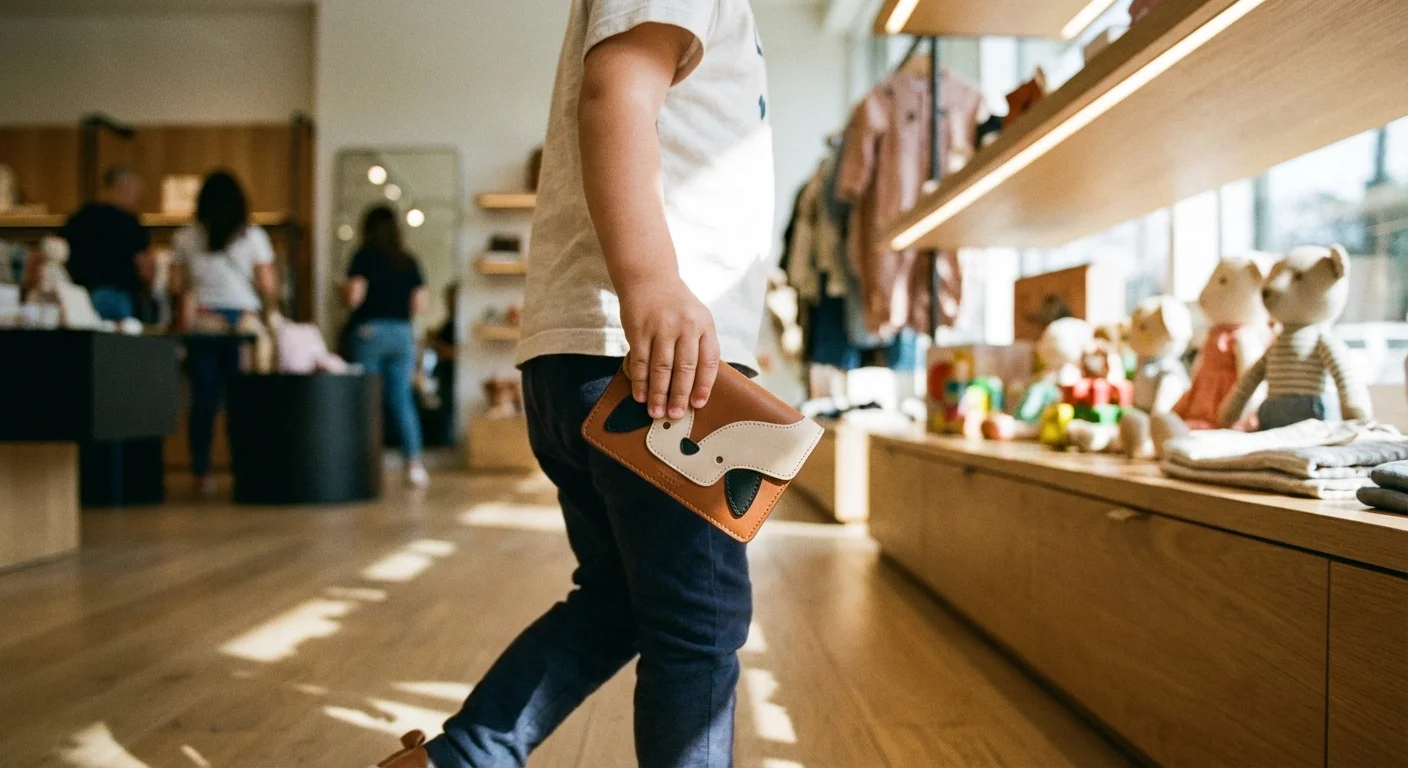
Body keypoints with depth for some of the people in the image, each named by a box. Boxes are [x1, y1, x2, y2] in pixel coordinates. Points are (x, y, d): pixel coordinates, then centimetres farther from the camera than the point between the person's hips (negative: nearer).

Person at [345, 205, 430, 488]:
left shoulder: (364, 256, -2)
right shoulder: (409, 261, 8)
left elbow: (354, 296, -11)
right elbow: (420, 304, 6)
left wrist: (350, 301, 11)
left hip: (369, 330, -3)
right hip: (402, 333, 3)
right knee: (402, 398, 4)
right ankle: (414, 462, -2)